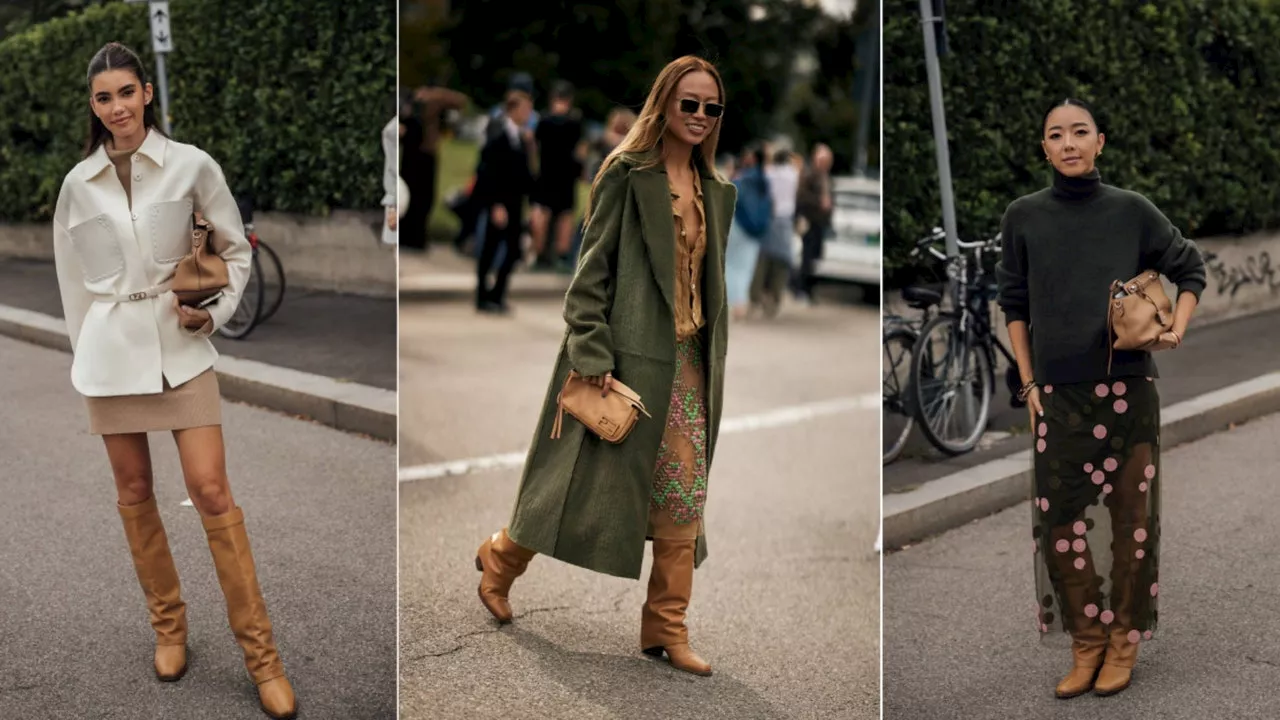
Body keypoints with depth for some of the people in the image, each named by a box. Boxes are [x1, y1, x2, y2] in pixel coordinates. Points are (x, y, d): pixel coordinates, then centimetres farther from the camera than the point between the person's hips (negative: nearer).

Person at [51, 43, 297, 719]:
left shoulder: (191, 165, -3)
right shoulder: (78, 183, 4)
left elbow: (236, 248, 6)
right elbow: (72, 279, 13)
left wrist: (213, 310, -6)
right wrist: (87, 352, 11)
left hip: (179, 345, -2)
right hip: (110, 350, 3)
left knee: (212, 492, -8)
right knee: (134, 492, 9)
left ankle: (259, 650, -1)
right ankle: (168, 623, 27)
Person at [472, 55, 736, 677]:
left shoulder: (713, 191, 12)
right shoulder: (627, 174, -7)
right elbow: (592, 270, -11)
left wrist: (713, 362, 15)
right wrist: (593, 358, -17)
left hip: (687, 362, 6)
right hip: (629, 356, -6)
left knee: (685, 497, 3)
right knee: (595, 479, 3)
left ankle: (666, 627, 14)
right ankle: (501, 557, 29)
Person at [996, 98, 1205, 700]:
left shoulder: (1132, 210, 1)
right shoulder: (1024, 216, 3)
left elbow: (1190, 269, 12)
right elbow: (1014, 303, 8)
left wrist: (1177, 328, -4)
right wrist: (1028, 383, 3)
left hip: (1128, 386, -1)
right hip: (1059, 393, 1)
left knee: (1130, 514, 3)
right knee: (1060, 518, 0)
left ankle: (1124, 640, 17)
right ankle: (1086, 641, 16)